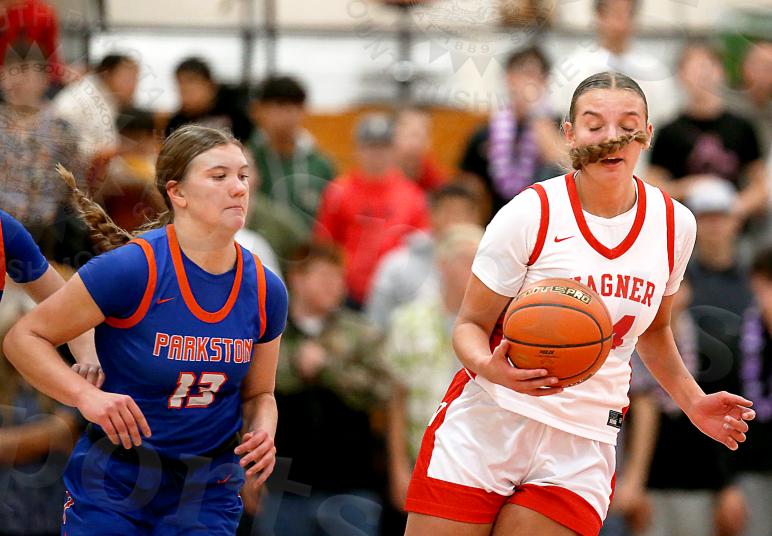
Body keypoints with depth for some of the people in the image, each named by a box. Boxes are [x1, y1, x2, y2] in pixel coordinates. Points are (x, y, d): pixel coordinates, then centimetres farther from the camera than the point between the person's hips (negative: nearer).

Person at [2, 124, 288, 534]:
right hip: (113, 488, -3)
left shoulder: (265, 290, -3)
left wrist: (262, 434, -10)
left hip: (208, 498, 3)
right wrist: (87, 396, -25)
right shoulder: (130, 269, -17)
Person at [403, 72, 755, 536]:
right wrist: (489, 367, -25)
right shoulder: (530, 215, -8)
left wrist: (692, 401, 12)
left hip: (585, 446, 2)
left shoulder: (675, 224, 5)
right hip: (486, 426, -2)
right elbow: (471, 325, -3)